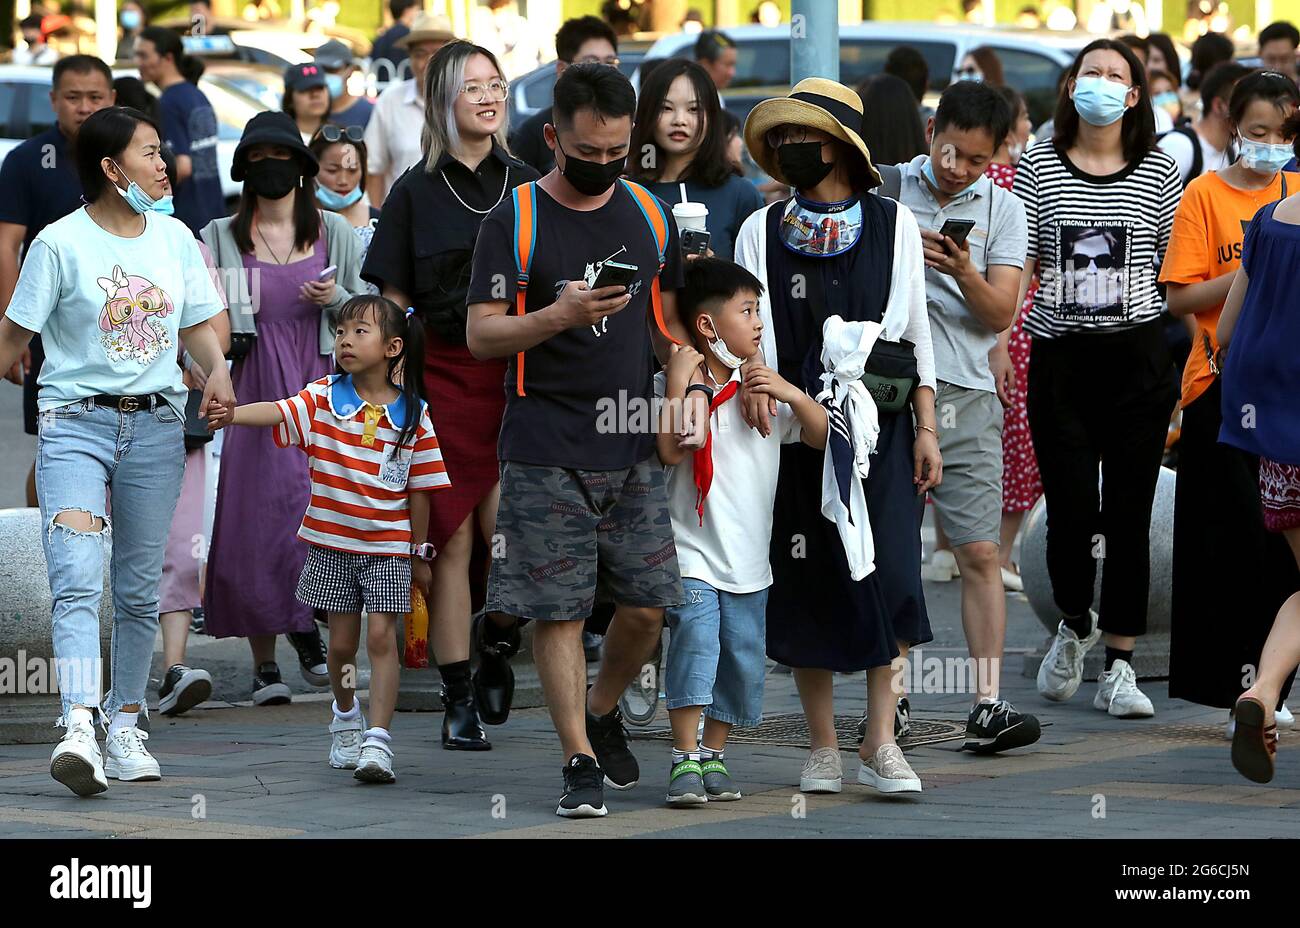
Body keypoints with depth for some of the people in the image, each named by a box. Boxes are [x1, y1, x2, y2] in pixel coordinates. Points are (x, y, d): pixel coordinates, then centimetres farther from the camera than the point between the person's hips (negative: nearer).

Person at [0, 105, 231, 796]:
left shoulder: (175, 239, 9)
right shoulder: (61, 243, -6)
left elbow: (197, 325, 13)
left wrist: (217, 372, -4)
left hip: (156, 424, 5)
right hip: (75, 422, -5)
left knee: (139, 586, 8)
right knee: (77, 580, -19)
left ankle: (125, 727, 20)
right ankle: (79, 729, -30)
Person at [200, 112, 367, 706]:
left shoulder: (333, 232, 10)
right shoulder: (221, 238, 9)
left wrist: (335, 298, -7)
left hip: (320, 389, 0)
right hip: (253, 395, 0)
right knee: (254, 516, -6)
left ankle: (310, 629, 9)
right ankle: (264, 664, 0)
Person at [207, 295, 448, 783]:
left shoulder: (413, 416, -3)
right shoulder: (324, 398, -2)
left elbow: (419, 491, 2)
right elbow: (277, 412, -20)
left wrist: (420, 554, 5)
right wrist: (233, 413, -40)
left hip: (388, 546, -1)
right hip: (331, 543, 1)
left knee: (381, 636, -12)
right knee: (342, 641, 9)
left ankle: (378, 740, -12)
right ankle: (346, 717, 35)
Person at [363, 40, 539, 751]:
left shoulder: (527, 186, 11)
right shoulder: (417, 193, 5)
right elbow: (393, 305, 5)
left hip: (517, 374, 1)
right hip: (445, 377, -1)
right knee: (453, 539, -2)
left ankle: (495, 642, 12)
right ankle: (459, 700, 5)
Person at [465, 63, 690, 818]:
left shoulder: (650, 214, 11)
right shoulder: (516, 221, -4)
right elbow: (481, 336, -8)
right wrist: (561, 315, -24)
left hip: (634, 446, 4)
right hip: (546, 451, -4)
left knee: (648, 606, 2)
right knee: (559, 609, -5)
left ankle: (602, 713, 29)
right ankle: (580, 761, 2)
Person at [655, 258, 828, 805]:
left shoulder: (763, 388, 11)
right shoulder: (677, 384, -4)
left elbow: (822, 437, 14)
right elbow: (671, 451, -17)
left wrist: (793, 395, -3)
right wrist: (681, 383, -18)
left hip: (748, 555, 5)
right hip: (692, 549, -5)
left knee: (743, 657, 6)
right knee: (695, 638, -20)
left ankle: (714, 757, 19)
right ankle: (684, 760, -16)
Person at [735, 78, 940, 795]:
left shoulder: (894, 225, 6)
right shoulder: (761, 232, 7)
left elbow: (916, 332, 7)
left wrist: (926, 428, 3)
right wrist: (748, 380, -20)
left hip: (877, 428, -1)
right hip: (792, 432, 1)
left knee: (888, 575, -12)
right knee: (806, 585, 2)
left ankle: (880, 741, -4)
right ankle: (822, 746, 12)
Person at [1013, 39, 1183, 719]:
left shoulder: (1159, 173, 4)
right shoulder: (1038, 167, 4)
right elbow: (1020, 266, 6)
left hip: (1137, 357, 0)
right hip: (1058, 357, 0)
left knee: (1128, 517, 1)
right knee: (1071, 514, -4)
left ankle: (1118, 668, 8)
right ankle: (1073, 625, 26)